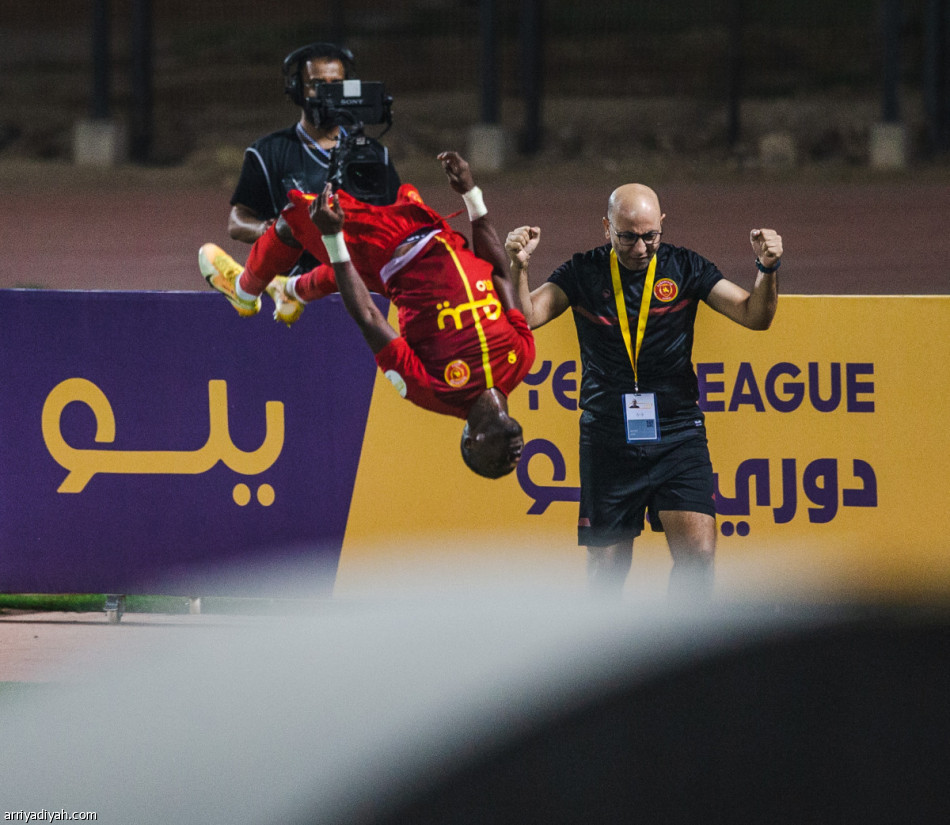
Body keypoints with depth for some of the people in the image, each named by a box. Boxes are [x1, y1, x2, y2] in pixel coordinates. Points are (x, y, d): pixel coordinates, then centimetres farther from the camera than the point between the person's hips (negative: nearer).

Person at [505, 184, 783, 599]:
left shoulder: (684, 268, 1)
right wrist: (518, 268, -27)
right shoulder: (583, 273, 1)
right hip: (607, 438, 0)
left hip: (677, 436, 0)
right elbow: (525, 317, -9)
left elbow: (755, 316, -2)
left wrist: (767, 270, -21)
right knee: (607, 564, 6)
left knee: (698, 553, -15)